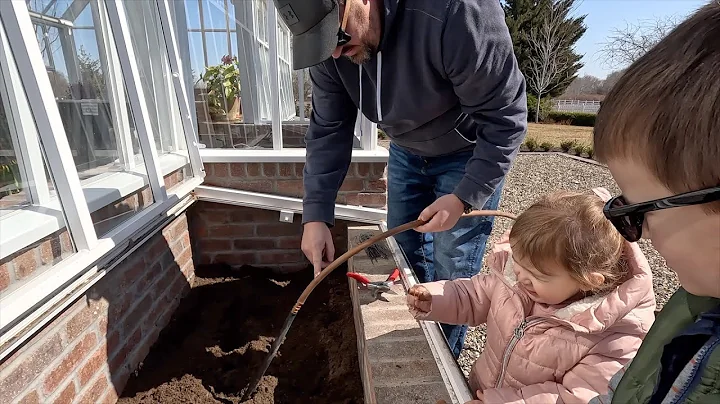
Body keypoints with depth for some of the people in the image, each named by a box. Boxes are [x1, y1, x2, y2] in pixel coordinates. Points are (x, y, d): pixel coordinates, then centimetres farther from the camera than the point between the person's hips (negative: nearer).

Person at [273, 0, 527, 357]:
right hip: (406, 152, 6)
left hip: (470, 155, -5)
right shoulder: (332, 49, -16)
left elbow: (505, 118, -27)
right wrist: (316, 214, -19)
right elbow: (328, 130, -12)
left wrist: (465, 197, -30)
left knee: (451, 273, -2)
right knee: (403, 257, 13)